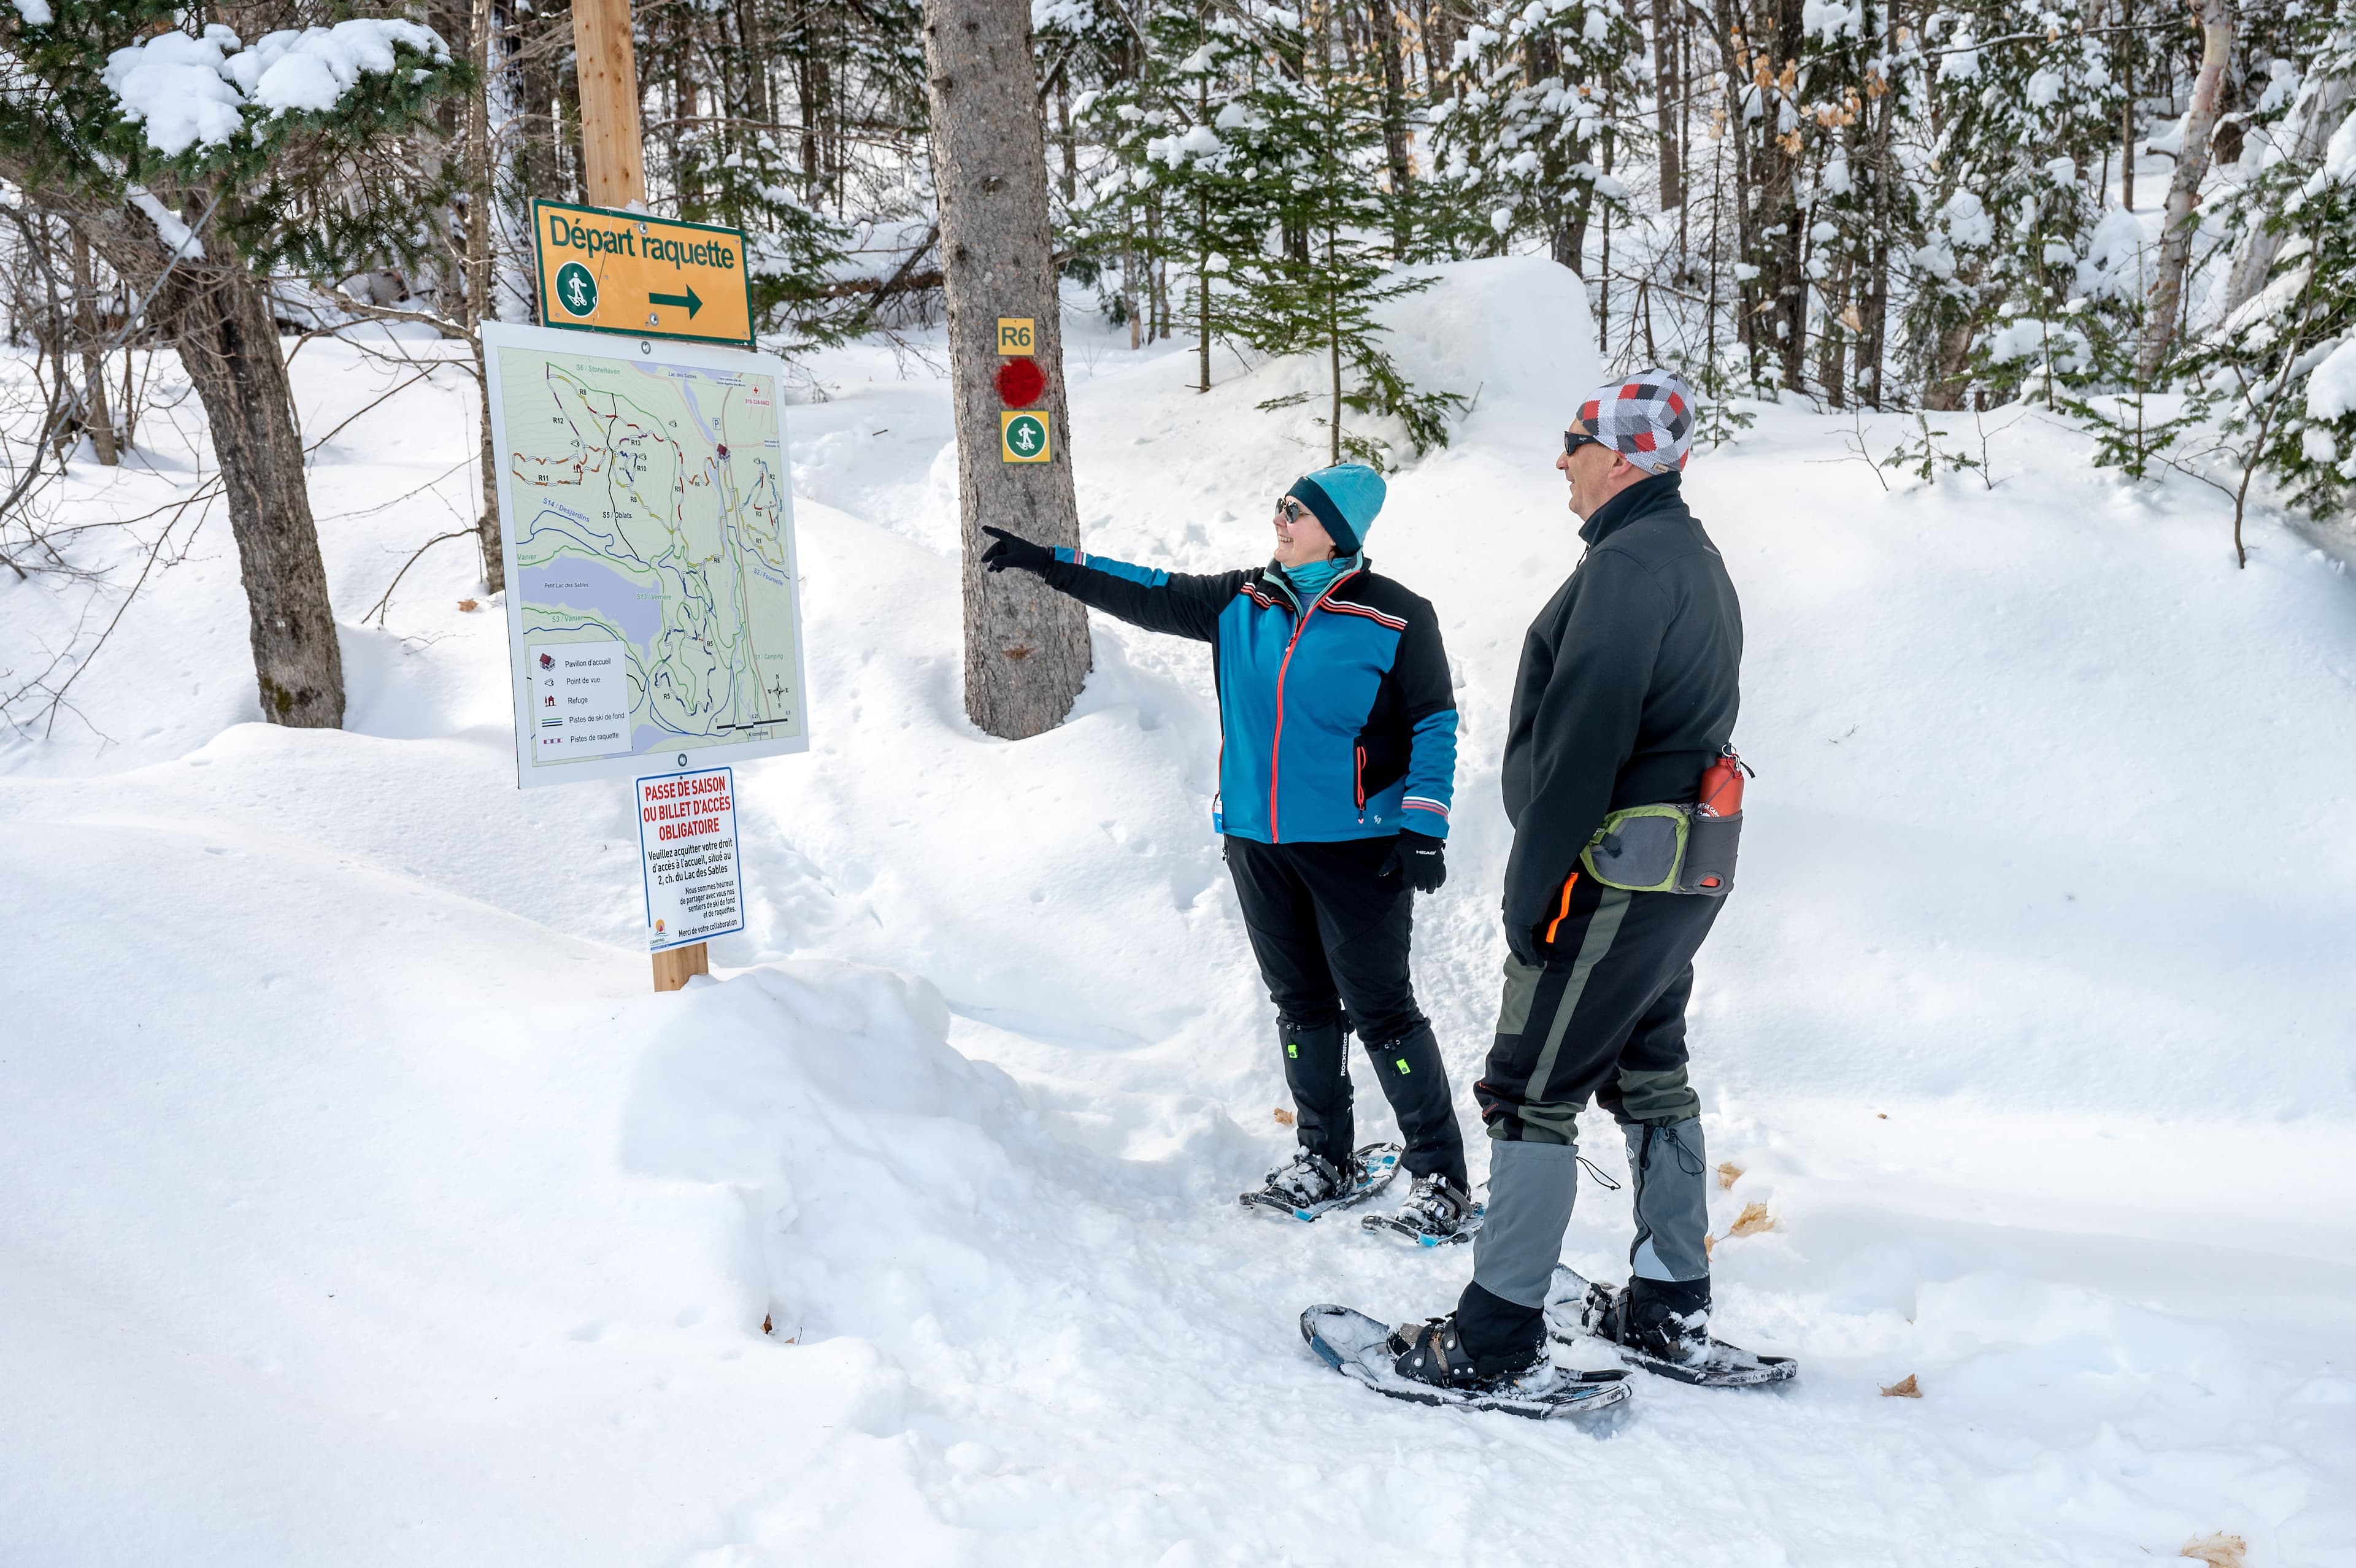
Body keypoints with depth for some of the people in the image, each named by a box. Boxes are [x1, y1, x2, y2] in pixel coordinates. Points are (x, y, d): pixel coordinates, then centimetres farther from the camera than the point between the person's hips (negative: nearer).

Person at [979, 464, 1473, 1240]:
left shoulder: (1396, 618, -7)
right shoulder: (1239, 603, 6)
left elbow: (1434, 724, -4)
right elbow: (1153, 596, 11)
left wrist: (1423, 828, -11)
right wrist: (1050, 563, 6)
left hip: (1355, 847, -5)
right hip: (1259, 845, 6)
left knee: (1381, 1012, -2)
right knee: (1301, 1004, 14)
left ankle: (1439, 1176, 11)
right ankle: (1327, 1161, 29)